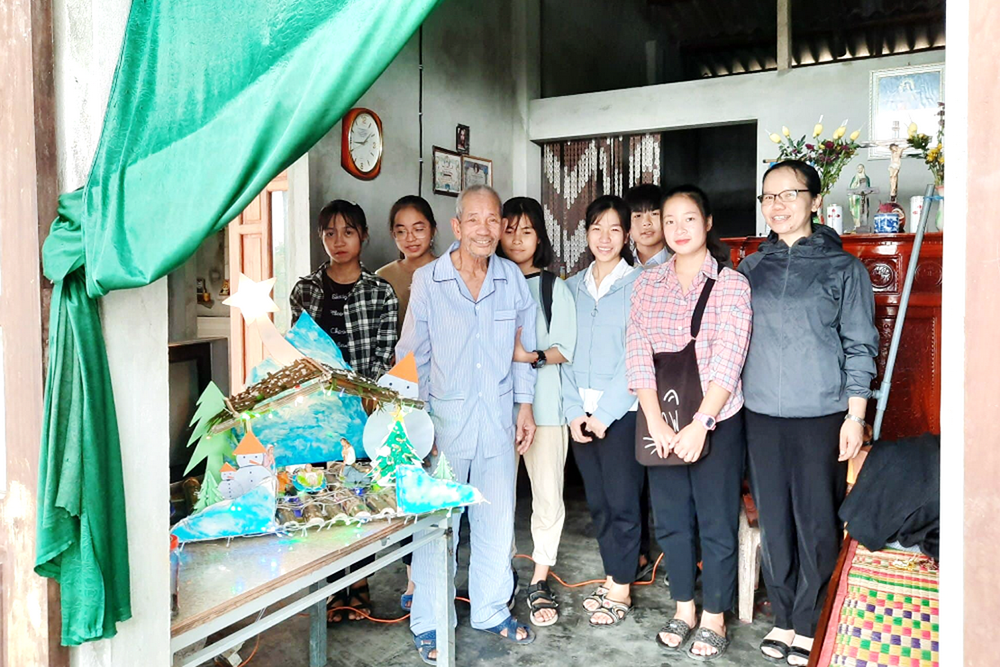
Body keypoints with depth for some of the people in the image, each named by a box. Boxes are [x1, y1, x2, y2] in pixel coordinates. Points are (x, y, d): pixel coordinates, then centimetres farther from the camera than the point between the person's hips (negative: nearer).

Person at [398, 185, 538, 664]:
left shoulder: (512, 278, 3)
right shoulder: (427, 280, -6)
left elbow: (524, 348, 11)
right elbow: (412, 356, -1)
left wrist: (525, 405, 9)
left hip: (498, 417, 3)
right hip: (445, 416, -3)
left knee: (497, 519, 13)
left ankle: (491, 610, 33)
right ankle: (429, 624, 23)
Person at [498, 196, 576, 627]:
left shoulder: (555, 288, 9)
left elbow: (565, 348, 3)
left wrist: (533, 356, -14)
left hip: (544, 402, 0)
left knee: (548, 494, 0)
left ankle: (540, 582, 16)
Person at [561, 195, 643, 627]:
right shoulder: (572, 287, 9)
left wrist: (604, 413, -12)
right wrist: (574, 410, -4)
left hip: (623, 410, -4)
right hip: (581, 411, 4)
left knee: (622, 501, 2)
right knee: (597, 501, 12)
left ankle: (622, 588, 16)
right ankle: (612, 575, 28)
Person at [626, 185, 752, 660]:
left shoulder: (731, 284, -3)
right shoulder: (647, 285, 7)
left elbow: (728, 362, -11)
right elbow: (637, 356, -1)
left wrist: (699, 424, -18)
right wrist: (656, 422, -10)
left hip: (716, 420, -3)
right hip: (661, 421, 4)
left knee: (716, 522, 5)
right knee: (671, 518, 12)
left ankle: (714, 619, 23)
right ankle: (683, 609, 30)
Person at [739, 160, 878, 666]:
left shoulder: (843, 267, 1)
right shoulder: (750, 269, 9)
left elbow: (860, 345, -1)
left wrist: (855, 416, -7)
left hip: (820, 415, -3)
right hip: (762, 415, 3)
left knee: (817, 525, 3)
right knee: (773, 521, 10)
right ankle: (784, 619, 25)